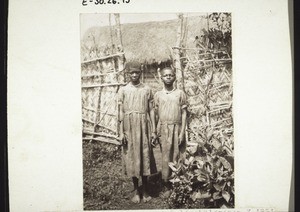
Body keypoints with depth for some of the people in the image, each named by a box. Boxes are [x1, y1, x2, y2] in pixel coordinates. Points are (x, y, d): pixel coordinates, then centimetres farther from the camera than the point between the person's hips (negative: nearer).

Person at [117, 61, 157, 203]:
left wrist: (154, 130, 1)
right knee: (132, 157, 4)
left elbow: (151, 110, 6)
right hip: (129, 126, 0)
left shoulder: (147, 90, 6)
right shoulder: (123, 90, 4)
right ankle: (136, 190, 15)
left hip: (144, 126, 0)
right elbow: (121, 112, 1)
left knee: (145, 156, 3)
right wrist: (121, 132, -5)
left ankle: (145, 190, 15)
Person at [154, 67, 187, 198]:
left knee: (177, 157, 1)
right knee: (165, 158, 1)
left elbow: (184, 114, 2)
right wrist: (155, 133, 4)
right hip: (163, 129, 1)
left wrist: (182, 132, -6)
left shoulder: (180, 94, 5)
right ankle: (166, 187, 8)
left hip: (177, 129, -1)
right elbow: (156, 115, 10)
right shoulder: (158, 95, 8)